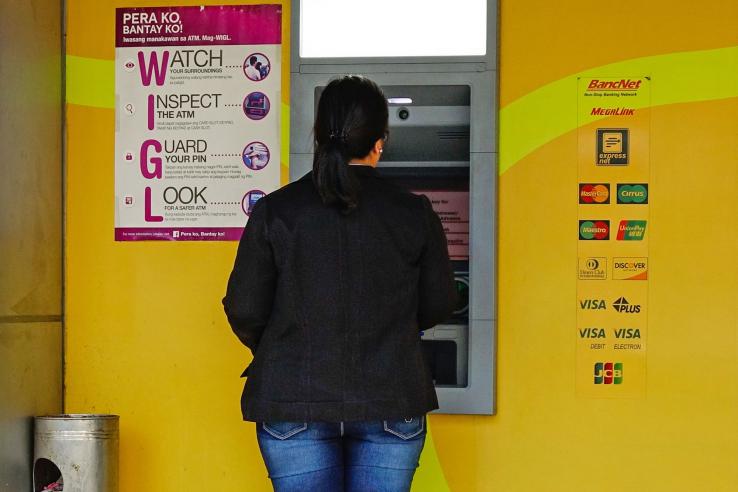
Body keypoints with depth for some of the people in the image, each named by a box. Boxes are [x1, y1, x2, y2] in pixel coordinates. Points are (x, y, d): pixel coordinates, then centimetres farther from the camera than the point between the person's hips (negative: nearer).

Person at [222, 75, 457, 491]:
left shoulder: (275, 211, -4)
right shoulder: (415, 215, -2)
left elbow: (244, 309, -2)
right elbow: (438, 306, 6)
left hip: (294, 402, 0)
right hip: (392, 404, 1)